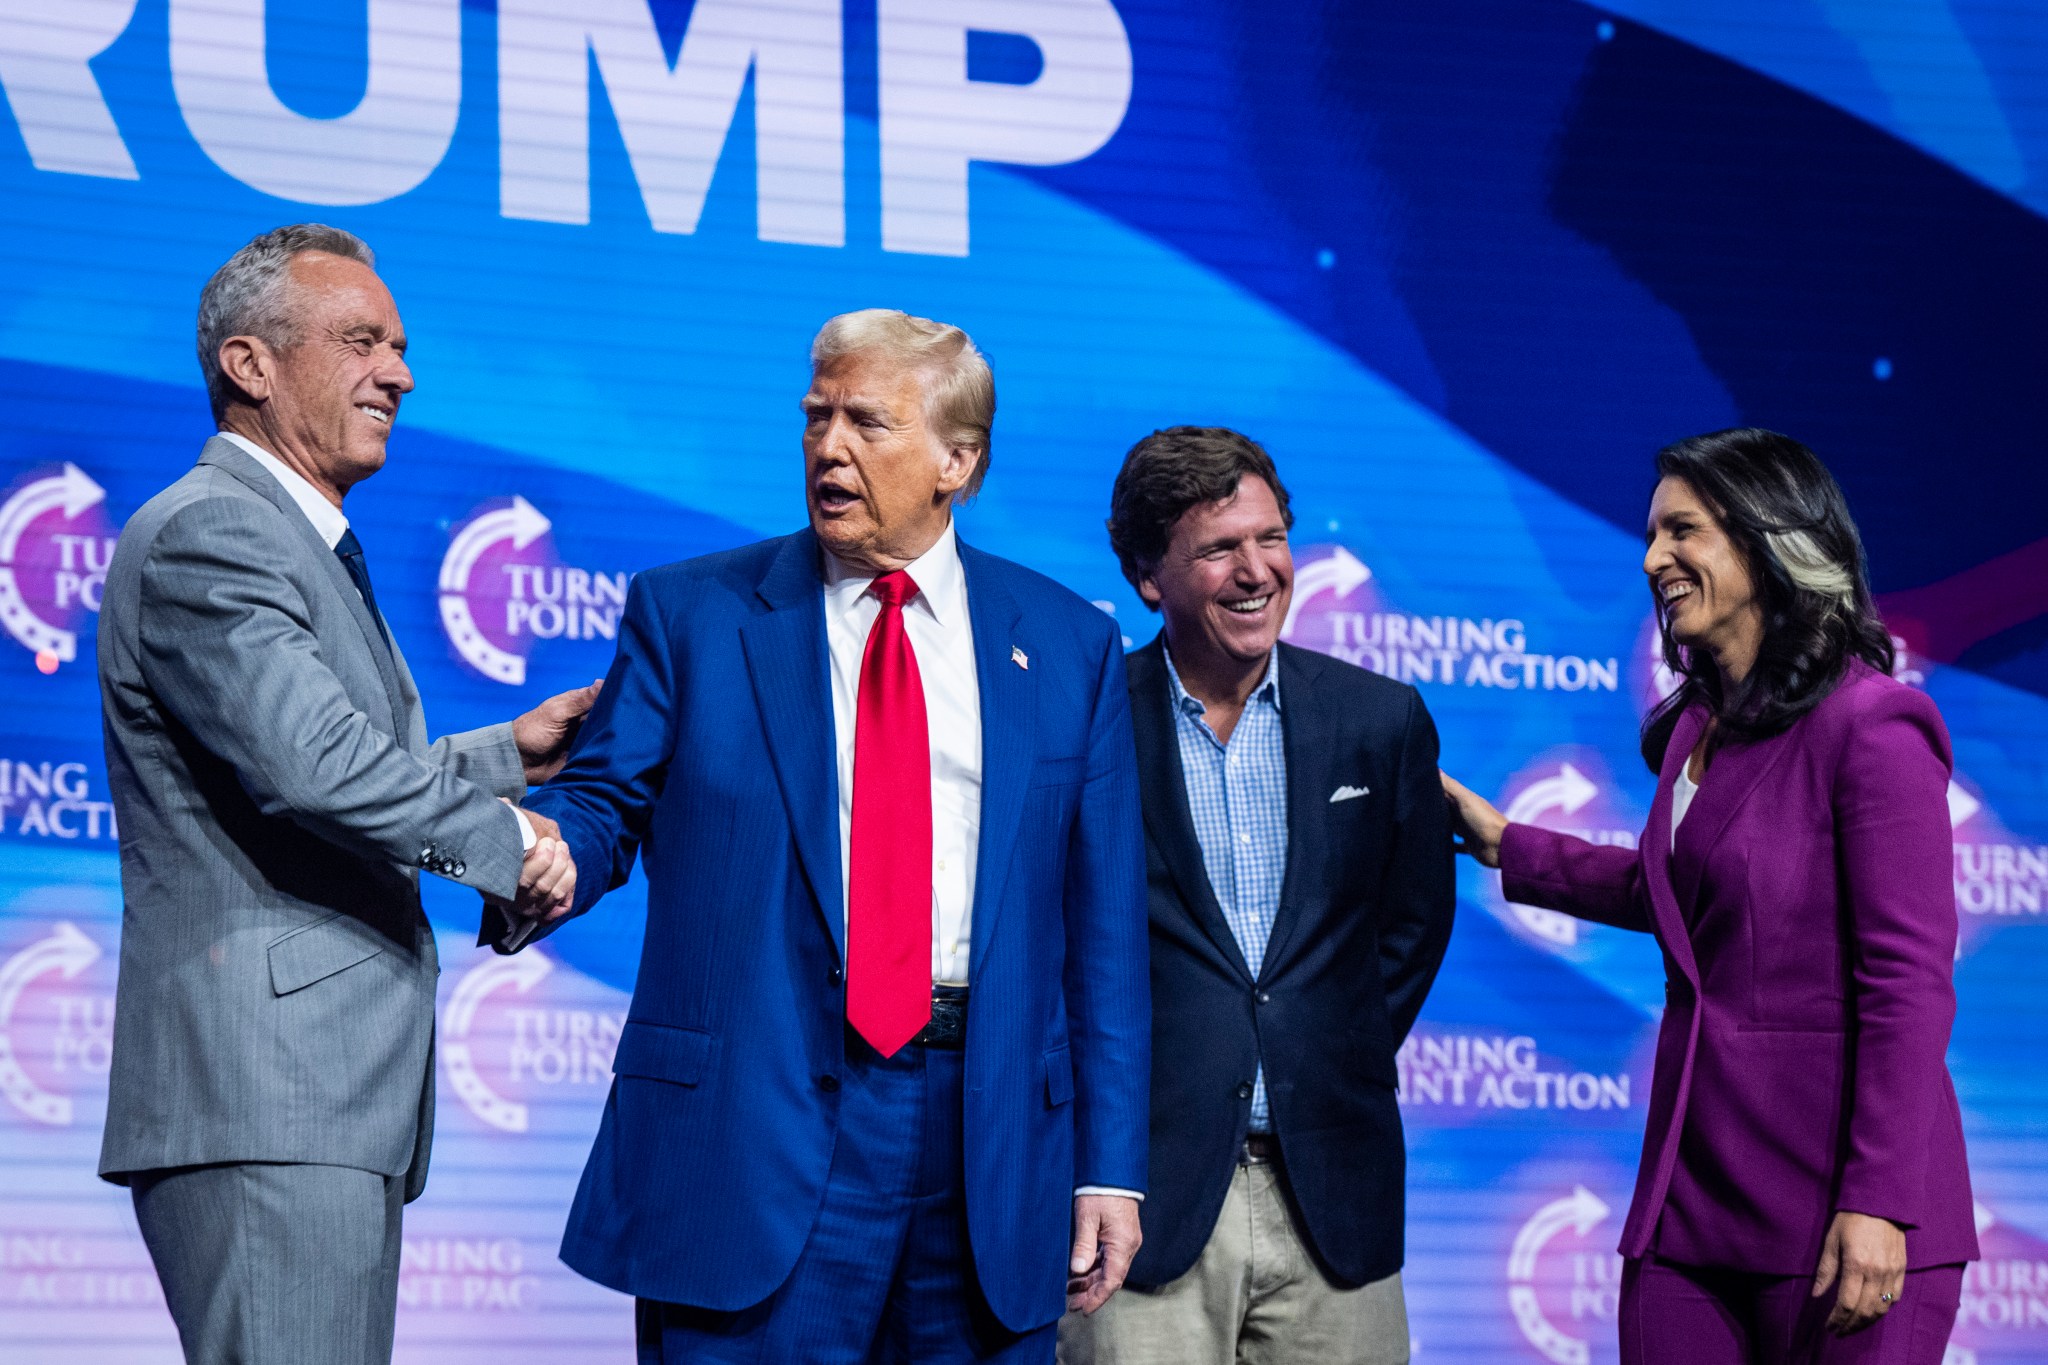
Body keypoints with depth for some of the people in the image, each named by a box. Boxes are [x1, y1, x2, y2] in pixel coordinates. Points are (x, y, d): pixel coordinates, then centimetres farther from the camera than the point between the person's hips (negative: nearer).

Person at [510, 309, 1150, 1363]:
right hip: (756, 1125, -2)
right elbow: (603, 800, 1)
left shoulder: (1069, 647, 10)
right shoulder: (687, 613, 7)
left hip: (991, 1147, 2)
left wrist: (1110, 1166, 3)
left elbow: (1103, 925, 8)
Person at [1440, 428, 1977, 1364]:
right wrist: (1507, 847, 30)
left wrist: (1878, 1205, -21)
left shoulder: (1869, 727, -13)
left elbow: (1909, 981, -16)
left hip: (1829, 1196, -8)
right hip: (1694, 1180, 8)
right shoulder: (1698, 726, 12)